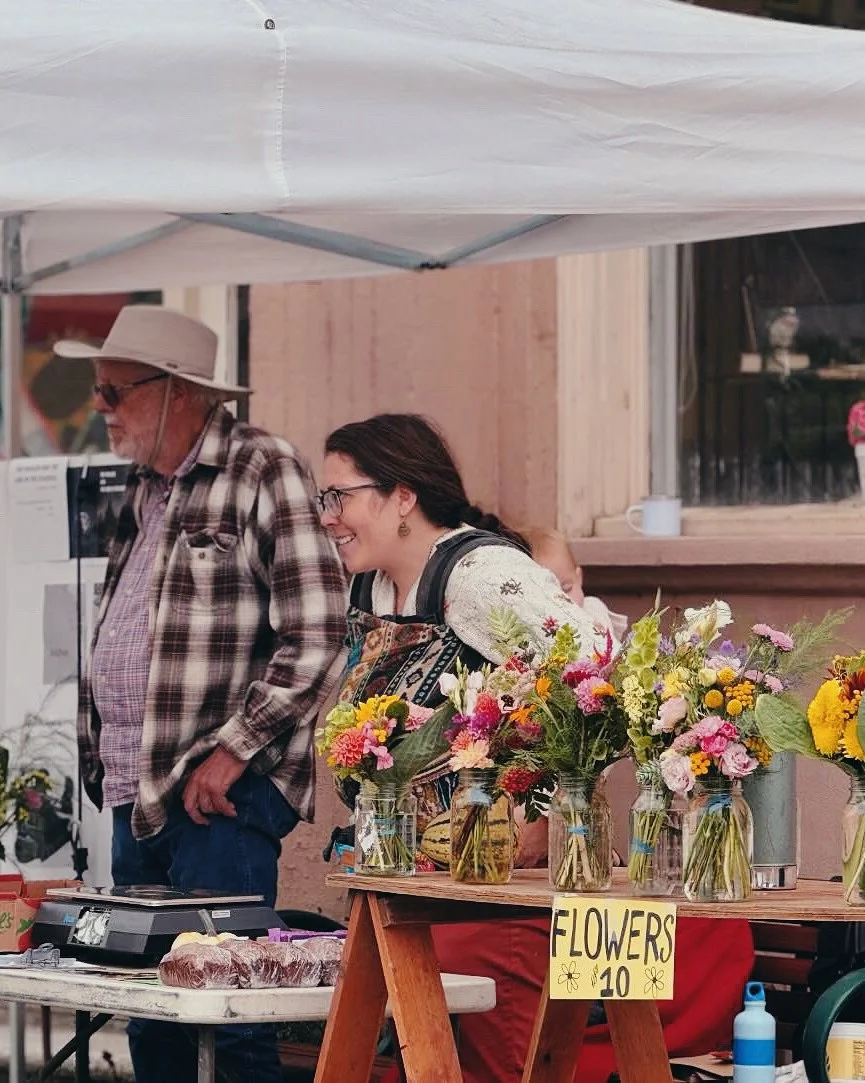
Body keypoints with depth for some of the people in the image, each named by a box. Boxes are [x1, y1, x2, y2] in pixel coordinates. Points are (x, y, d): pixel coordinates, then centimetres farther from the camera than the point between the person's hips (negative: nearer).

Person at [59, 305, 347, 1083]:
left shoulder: (265, 472, -8)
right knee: (148, 1017, 10)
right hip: (136, 791, 8)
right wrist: (101, 755, 16)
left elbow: (317, 637, -14)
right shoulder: (144, 487, 18)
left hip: (223, 792, -8)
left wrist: (232, 750, -16)